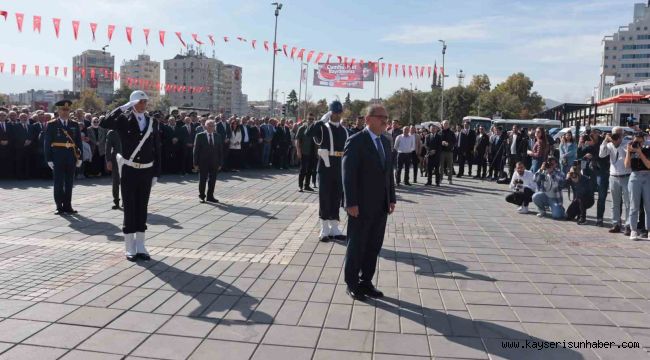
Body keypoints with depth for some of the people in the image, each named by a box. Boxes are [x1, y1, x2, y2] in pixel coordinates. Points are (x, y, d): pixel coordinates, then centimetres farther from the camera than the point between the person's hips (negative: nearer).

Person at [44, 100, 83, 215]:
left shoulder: (75, 124, 9)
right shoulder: (52, 125, 1)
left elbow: (79, 142, 9)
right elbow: (47, 143, -1)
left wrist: (79, 157, 4)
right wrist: (49, 159, -6)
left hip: (71, 157, 3)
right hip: (58, 157, -2)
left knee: (69, 183, 7)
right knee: (59, 183, 2)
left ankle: (67, 206, 14)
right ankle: (59, 206, 8)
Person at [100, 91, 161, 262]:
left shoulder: (152, 122, 6)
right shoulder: (124, 119, -3)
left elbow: (157, 149, 7)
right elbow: (104, 124, -22)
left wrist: (156, 173, 3)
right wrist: (124, 107, -21)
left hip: (146, 171, 3)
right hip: (129, 170, -3)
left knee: (142, 208, 8)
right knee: (129, 208, 3)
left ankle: (140, 246, 17)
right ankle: (129, 248, 12)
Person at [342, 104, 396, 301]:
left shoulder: (386, 142, 11)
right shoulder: (355, 142, -11)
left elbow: (389, 172, 15)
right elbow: (348, 175, -14)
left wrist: (392, 199, 11)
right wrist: (351, 203, -17)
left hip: (381, 206, 7)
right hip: (361, 206, -7)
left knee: (374, 246, 12)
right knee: (356, 246, 6)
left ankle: (366, 281, 25)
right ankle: (352, 284, 20)